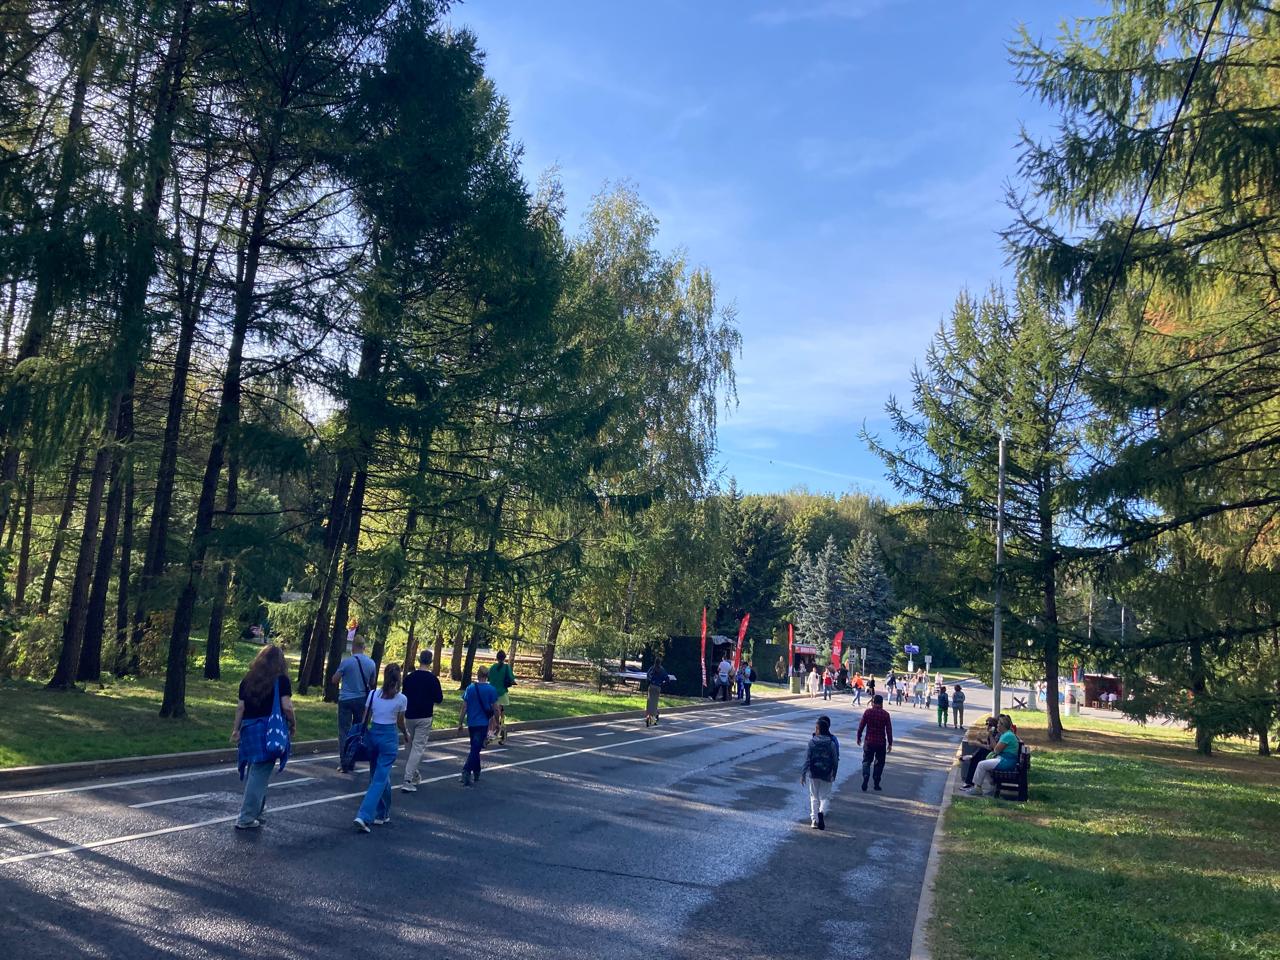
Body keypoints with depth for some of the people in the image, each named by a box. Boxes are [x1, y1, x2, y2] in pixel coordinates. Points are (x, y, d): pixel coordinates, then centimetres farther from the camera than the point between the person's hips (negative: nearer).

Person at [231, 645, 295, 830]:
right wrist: (292, 724, 4)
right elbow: (286, 707, -10)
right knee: (260, 774, -1)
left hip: (249, 728, 5)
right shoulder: (281, 679, -4)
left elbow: (240, 707, 8)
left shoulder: (248, 679, 10)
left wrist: (236, 730, 15)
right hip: (270, 729, -5)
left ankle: (256, 811, 26)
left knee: (253, 772, 17)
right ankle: (246, 818, 1)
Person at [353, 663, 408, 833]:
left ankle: (382, 814, 25)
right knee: (380, 779, -2)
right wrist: (406, 733, 22)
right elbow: (400, 723, 3)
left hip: (373, 734, 4)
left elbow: (365, 719, 2)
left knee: (377, 775, 18)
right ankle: (363, 816, -14)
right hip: (390, 737, -4)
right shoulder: (401, 699, -8)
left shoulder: (373, 694, -1)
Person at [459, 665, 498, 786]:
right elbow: (495, 708, -4)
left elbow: (464, 707, 0)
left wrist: (461, 722, 8)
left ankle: (476, 773, 26)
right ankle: (467, 771, -21)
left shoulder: (470, 688, -1)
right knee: (476, 749, -4)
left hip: (471, 723, 3)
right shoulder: (491, 690, -8)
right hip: (483, 723, -3)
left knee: (475, 748, 18)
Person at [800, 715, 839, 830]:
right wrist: (834, 774, 9)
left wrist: (803, 774, -3)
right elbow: (835, 761, -4)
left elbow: (807, 759, -9)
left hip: (813, 774, 0)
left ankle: (814, 819, 12)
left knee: (814, 797, 15)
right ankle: (822, 812, -16)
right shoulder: (832, 743, -8)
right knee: (824, 796, 11)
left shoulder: (812, 742, -10)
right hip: (826, 774, 0)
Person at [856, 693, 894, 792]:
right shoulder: (885, 714, -5)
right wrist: (890, 743, 3)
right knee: (879, 763, 13)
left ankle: (865, 778, -10)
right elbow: (889, 730, -4)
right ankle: (876, 783, 13)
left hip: (869, 741, 0)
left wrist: (859, 737, 10)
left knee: (866, 761, 11)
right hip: (881, 743, 0)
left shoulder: (867, 712, -6)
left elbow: (861, 726, -3)